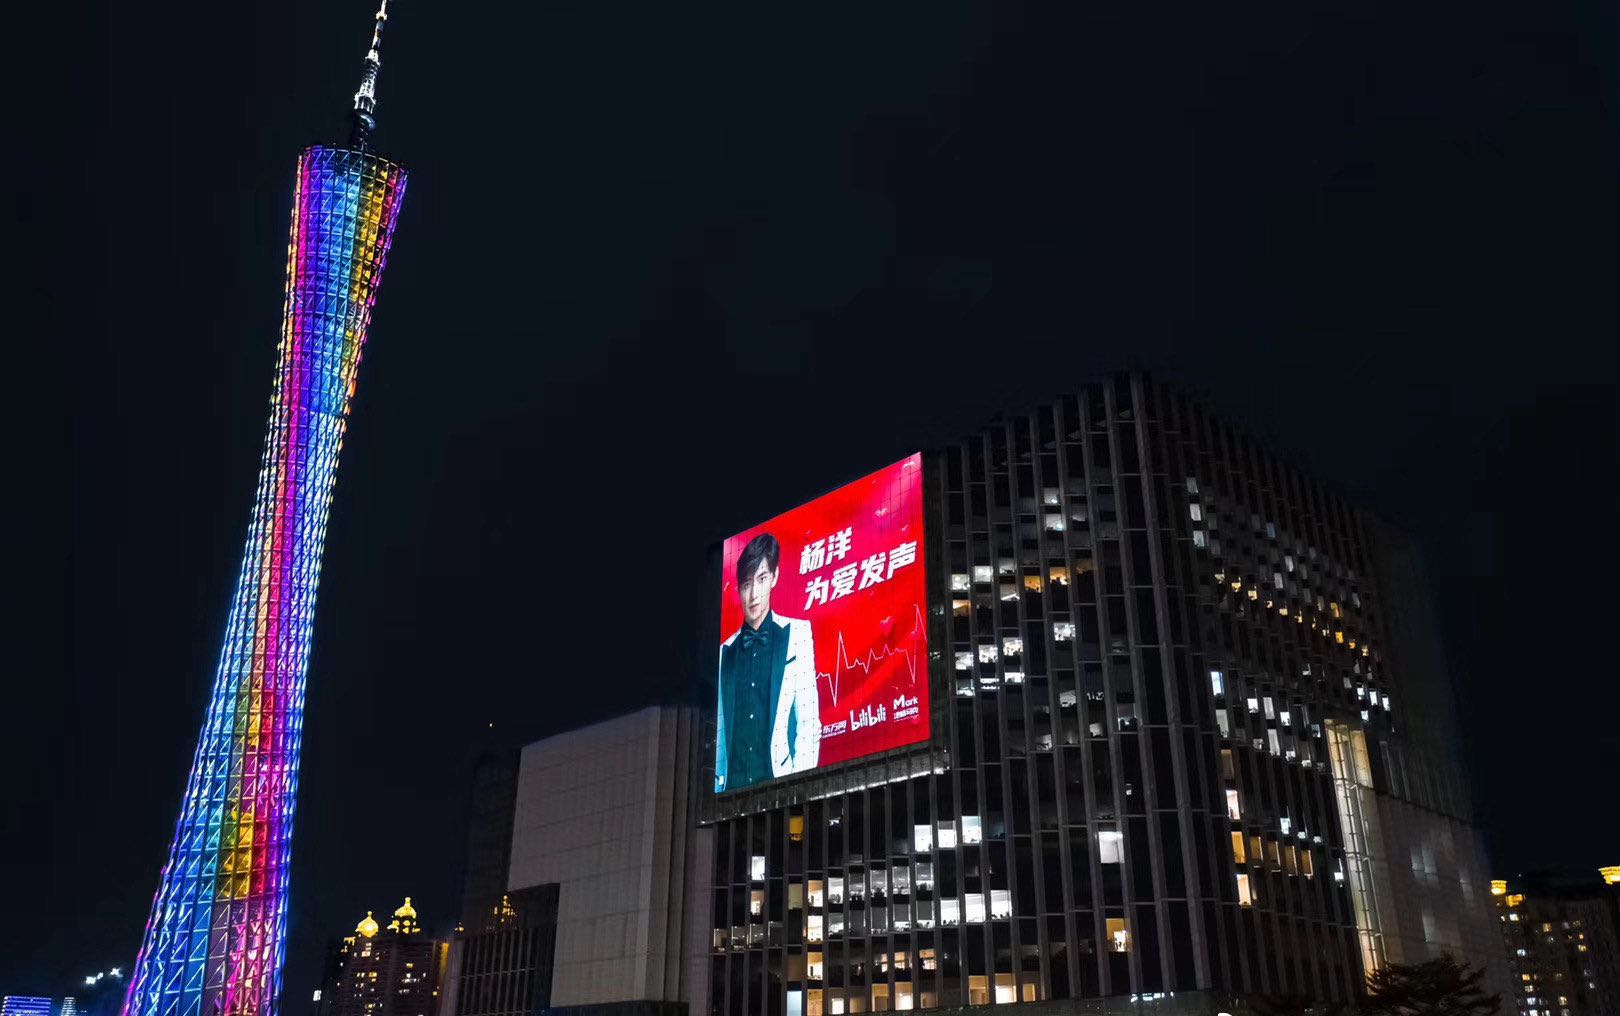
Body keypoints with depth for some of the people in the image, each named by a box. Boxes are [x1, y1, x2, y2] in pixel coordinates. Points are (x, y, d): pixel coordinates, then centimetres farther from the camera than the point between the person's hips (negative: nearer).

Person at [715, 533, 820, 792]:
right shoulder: (725, 651, 14)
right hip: (733, 788, 2)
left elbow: (808, 724, 0)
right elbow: (719, 734, 14)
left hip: (778, 780, -2)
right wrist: (718, 789, 3)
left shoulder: (796, 634, 5)